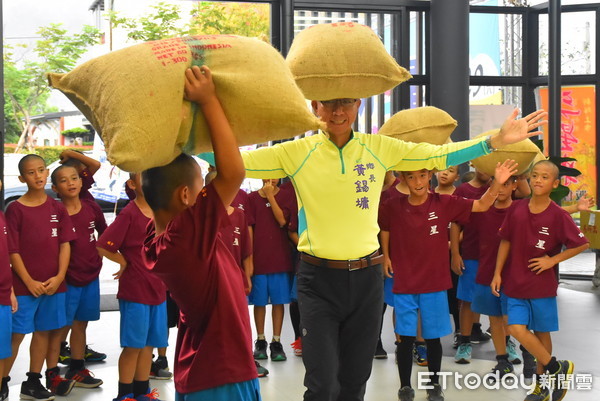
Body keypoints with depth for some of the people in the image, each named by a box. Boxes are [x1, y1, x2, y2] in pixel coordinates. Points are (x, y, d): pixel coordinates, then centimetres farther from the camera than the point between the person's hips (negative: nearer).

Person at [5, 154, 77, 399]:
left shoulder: (57, 208, 6)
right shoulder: (15, 209, -6)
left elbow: (65, 244, 5)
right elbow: (12, 250, -8)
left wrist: (59, 276, -7)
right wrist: (29, 282, -12)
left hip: (53, 283, 5)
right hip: (24, 285, -4)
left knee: (44, 331, 11)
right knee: (16, 334, -3)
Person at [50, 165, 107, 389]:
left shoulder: (92, 208, 1)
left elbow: (105, 234, 16)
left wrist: (99, 256, 12)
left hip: (91, 276, 5)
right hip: (67, 279, -5)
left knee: (81, 324, 15)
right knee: (62, 327, 1)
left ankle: (77, 370, 26)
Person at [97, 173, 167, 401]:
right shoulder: (129, 214, -13)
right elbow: (103, 246, -16)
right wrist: (124, 262, -5)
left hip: (158, 288, 6)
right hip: (134, 290, -6)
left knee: (149, 344, 13)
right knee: (133, 345, 0)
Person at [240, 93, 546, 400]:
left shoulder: (379, 148, 2)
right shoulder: (296, 152, -5)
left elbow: (439, 155, 5)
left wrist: (496, 141, -3)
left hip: (367, 278, 3)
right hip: (318, 280, -2)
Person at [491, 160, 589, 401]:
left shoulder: (558, 216, -11)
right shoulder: (516, 209, -2)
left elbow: (582, 244, -6)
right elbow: (506, 241, 7)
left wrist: (552, 260, -11)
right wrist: (497, 274, 3)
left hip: (542, 285, -2)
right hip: (515, 283, 3)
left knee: (541, 332, 7)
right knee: (517, 329, -8)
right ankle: (556, 368, 11)